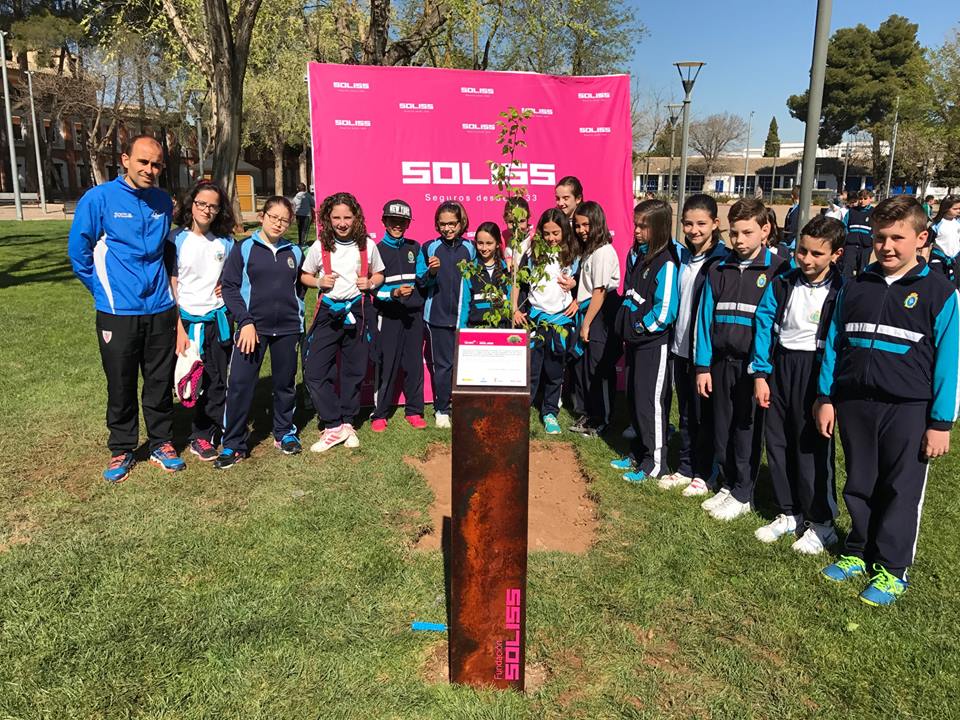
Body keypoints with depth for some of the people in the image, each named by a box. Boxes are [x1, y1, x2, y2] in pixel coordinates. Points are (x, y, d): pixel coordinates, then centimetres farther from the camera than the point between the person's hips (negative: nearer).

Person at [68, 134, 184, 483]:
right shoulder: (98, 198, -8)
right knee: (121, 385, 8)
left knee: (161, 382, 11)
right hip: (118, 311, -3)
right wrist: (104, 290, 2)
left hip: (161, 309, 3)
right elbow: (79, 250, -2)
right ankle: (121, 450, 24)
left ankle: (162, 443, 26)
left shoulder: (164, 201, 4)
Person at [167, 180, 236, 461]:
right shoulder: (176, 240, -6)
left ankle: (214, 433, 20)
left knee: (220, 380, 5)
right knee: (199, 382, 3)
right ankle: (200, 436, 18)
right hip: (190, 320, -3)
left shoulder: (225, 240, 5)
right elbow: (171, 286, -7)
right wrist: (179, 329, -13)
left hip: (220, 319, 3)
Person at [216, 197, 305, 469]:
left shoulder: (295, 252, 9)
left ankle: (284, 433, 29)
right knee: (239, 384, -5)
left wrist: (296, 314, 8)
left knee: (285, 383, 11)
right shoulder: (243, 249, 0)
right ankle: (233, 444, 4)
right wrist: (245, 321, -12)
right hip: (252, 327, -3)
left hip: (288, 329, 3)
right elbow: (230, 286, -4)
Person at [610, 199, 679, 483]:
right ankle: (638, 453, 30)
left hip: (654, 343, -8)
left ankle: (655, 462, 12)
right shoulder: (635, 254, 8)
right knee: (634, 398, 16)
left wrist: (641, 326, -10)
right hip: (635, 340, 8)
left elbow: (665, 310, -20)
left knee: (651, 401, 0)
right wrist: (626, 324, 8)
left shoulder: (666, 264, -18)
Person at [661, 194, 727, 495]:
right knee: (685, 413, 16)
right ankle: (685, 468, 28)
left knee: (704, 414, 6)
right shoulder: (682, 256, 9)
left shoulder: (723, 260, -12)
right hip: (681, 347, 7)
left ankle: (703, 475, 19)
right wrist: (672, 339, 12)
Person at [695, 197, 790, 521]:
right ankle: (727, 485, 28)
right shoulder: (719, 271, 6)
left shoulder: (778, 270, -5)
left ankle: (742, 494, 19)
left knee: (747, 429, 5)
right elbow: (705, 318, 7)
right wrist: (703, 366, 3)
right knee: (722, 427, 12)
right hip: (722, 362, 4)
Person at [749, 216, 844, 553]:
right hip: (779, 367, 4)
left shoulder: (841, 291, -8)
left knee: (812, 449, 2)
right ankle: (788, 514, 28)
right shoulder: (781, 284, 2)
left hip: (815, 371, -4)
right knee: (778, 443, 11)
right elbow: (764, 326, 4)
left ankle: (820, 524, 19)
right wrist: (759, 374, -2)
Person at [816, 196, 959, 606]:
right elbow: (834, 344, 10)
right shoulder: (854, 288, 6)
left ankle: (891, 569, 22)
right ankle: (858, 553, 31)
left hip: (908, 410, -3)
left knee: (901, 491, 8)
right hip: (854, 405, 4)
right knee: (859, 485, 14)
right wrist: (826, 398, 7)